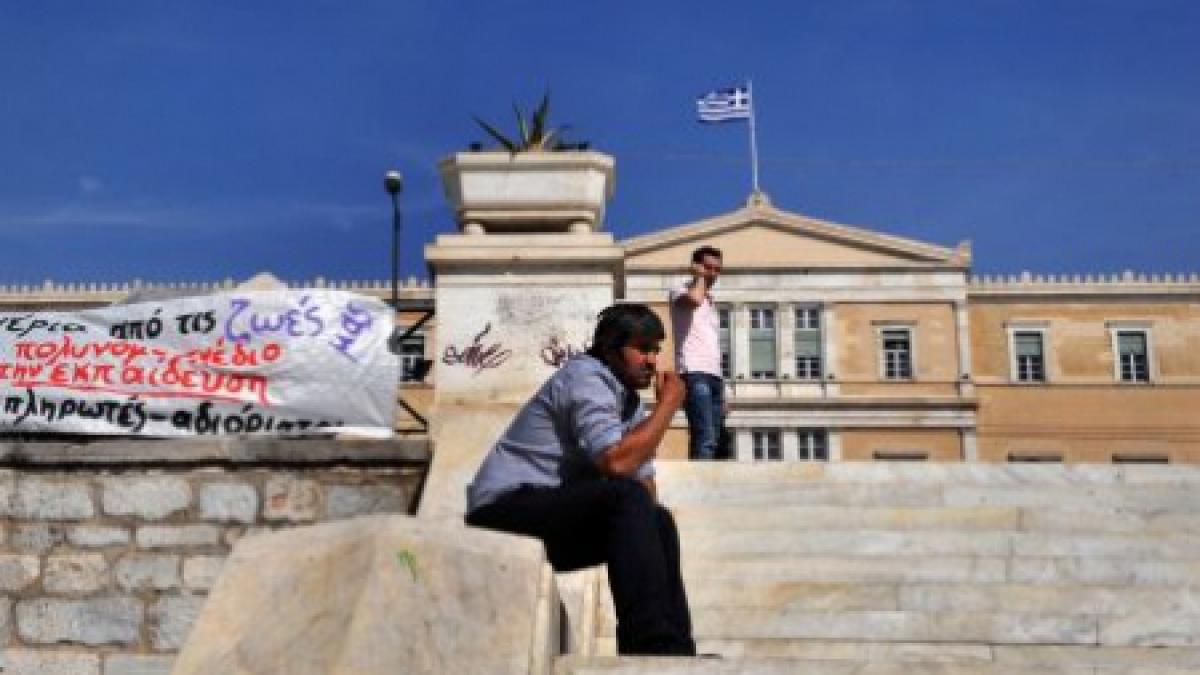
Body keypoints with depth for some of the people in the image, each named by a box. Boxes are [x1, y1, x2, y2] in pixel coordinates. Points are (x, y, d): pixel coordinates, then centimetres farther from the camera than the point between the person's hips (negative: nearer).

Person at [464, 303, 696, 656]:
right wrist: (669, 403, -18)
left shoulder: (629, 399, 14)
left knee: (658, 521, 5)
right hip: (505, 508, -10)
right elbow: (616, 462, -28)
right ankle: (653, 647, -27)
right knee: (627, 498, -27)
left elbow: (645, 480, 11)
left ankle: (675, 649, 4)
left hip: (550, 511, 10)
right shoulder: (586, 376, -14)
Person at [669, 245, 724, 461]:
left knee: (712, 440, 4)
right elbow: (695, 299, -24)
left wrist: (722, 390, 20)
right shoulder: (681, 292, 4)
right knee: (705, 439, -21)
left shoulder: (710, 301, 27)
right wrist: (700, 277, -3)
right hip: (694, 374, -8)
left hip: (714, 375, 8)